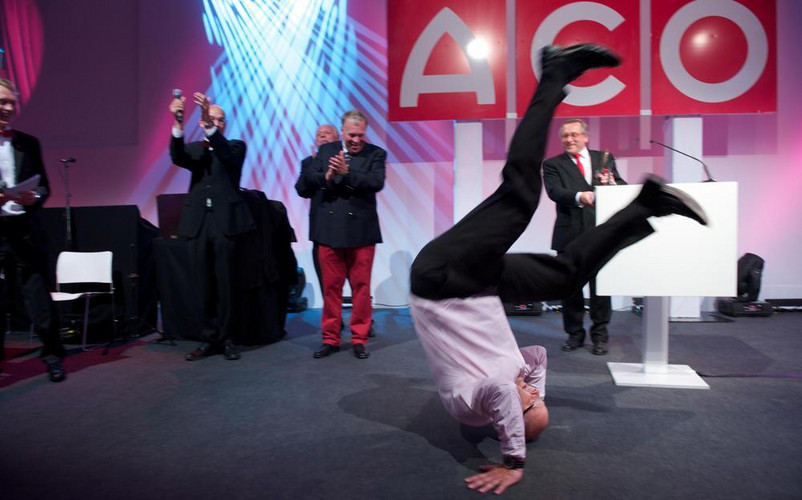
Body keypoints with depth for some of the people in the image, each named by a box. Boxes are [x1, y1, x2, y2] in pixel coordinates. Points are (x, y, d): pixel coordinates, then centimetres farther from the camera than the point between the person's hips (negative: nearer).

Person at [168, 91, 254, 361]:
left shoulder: (236, 146, 9)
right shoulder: (194, 149, 16)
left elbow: (227, 154, -15)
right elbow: (177, 157, -7)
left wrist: (210, 123, -29)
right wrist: (179, 123, -22)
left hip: (225, 221, -3)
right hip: (198, 222, 3)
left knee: (224, 284, 0)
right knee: (203, 285, 5)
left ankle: (225, 338, 12)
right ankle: (210, 338, 15)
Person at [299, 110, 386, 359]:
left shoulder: (376, 154, 2)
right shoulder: (326, 150, 9)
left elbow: (376, 182, -14)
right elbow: (308, 178, 1)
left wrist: (346, 173, -23)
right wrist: (326, 177, -19)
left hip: (360, 231, -2)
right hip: (329, 229, 2)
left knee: (361, 287, 5)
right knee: (331, 287, 9)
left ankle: (359, 338, 18)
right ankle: (330, 338, 20)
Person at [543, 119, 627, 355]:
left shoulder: (604, 159, 13)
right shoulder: (553, 164, 6)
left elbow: (623, 187, 9)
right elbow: (555, 191, -11)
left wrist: (611, 183, -14)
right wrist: (579, 196, -29)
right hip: (570, 235, 0)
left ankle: (600, 335, 18)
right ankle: (574, 334, 22)